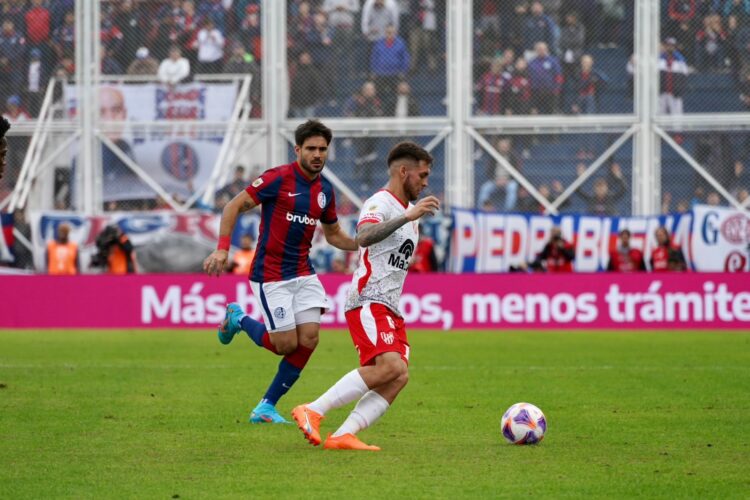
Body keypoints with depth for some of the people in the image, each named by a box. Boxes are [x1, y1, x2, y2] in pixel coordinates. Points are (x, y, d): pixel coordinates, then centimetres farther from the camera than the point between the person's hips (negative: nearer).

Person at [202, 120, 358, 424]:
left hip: (303, 273, 6)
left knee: (309, 339, -6)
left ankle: (266, 407, 6)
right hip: (271, 275, -6)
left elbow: (333, 234, 21)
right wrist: (222, 248, -20)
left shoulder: (325, 190, 7)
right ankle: (238, 319, 23)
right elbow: (234, 206, -10)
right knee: (286, 344, -7)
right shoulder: (278, 179, -13)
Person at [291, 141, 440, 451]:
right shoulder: (381, 203, -9)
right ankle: (313, 412, -22)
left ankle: (342, 436, -15)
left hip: (389, 309, 9)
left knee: (399, 377, -9)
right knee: (390, 366, -26)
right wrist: (408, 217, -36)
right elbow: (364, 237, -31)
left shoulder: (409, 209, 22)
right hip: (367, 302, -9)